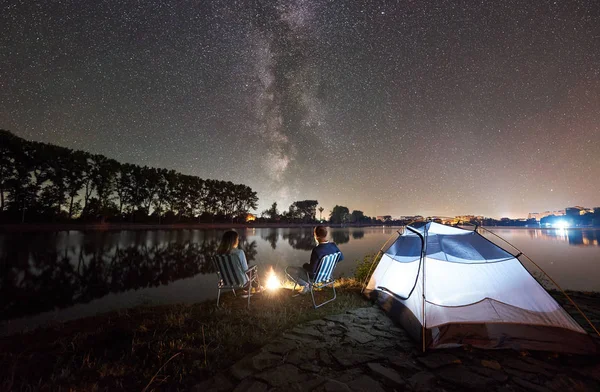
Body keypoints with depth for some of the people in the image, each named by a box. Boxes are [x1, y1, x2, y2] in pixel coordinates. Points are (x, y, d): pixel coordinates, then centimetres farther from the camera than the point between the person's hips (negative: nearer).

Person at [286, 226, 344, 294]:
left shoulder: (317, 250, -35)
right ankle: (308, 284, 26)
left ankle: (305, 284, 5)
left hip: (315, 276, -7)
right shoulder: (333, 246, -15)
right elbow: (341, 257, 3)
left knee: (288, 269, 4)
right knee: (307, 265, 35)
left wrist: (305, 265, -8)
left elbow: (312, 269, -29)